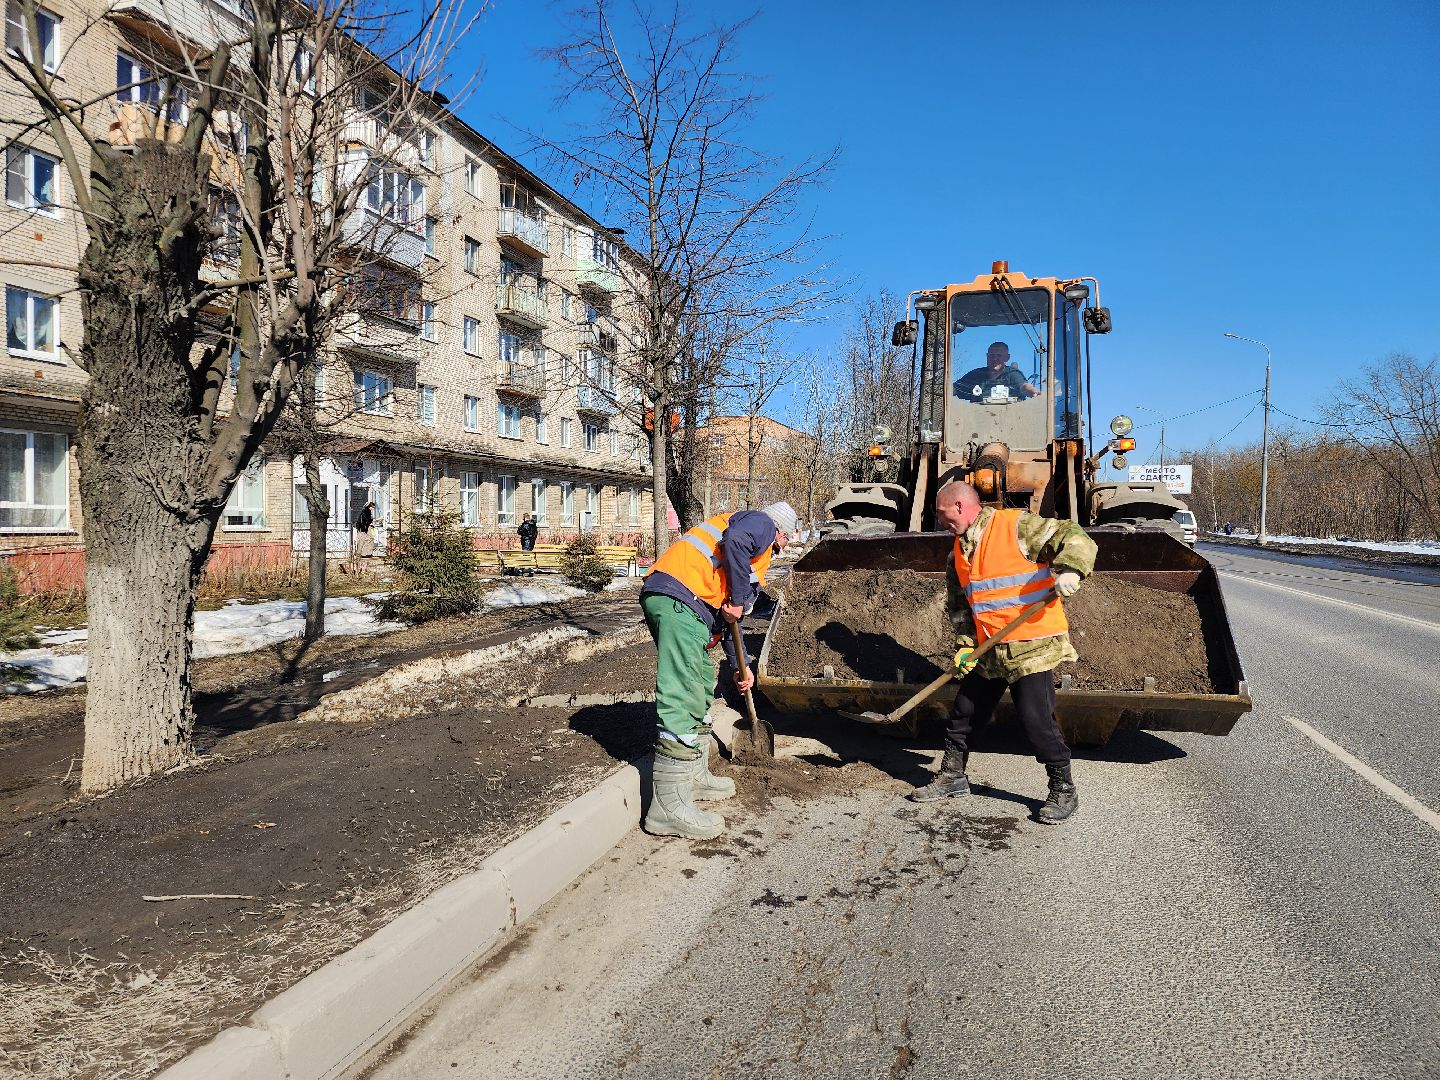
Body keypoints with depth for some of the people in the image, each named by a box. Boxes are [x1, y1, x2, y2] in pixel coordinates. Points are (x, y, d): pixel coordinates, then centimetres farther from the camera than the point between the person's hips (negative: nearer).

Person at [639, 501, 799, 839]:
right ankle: (668, 804, -13)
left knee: (702, 688, 20)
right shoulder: (761, 524, 9)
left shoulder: (756, 557, 34)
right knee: (682, 698, -13)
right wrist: (736, 598, -8)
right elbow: (734, 540, -16)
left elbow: (731, 617, 38)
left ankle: (695, 777, 31)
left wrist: (740, 666, 40)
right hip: (678, 598, -10)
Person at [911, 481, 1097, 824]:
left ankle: (1064, 791, 12)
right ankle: (952, 776, 32)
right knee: (964, 714, 14)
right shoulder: (958, 553, 12)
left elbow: (1075, 539, -15)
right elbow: (958, 606, 15)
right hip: (987, 651, 8)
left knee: (1037, 722, -6)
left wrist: (1068, 571, -33)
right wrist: (965, 645, 5)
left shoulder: (1017, 526, -11)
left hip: (1031, 648, -7)